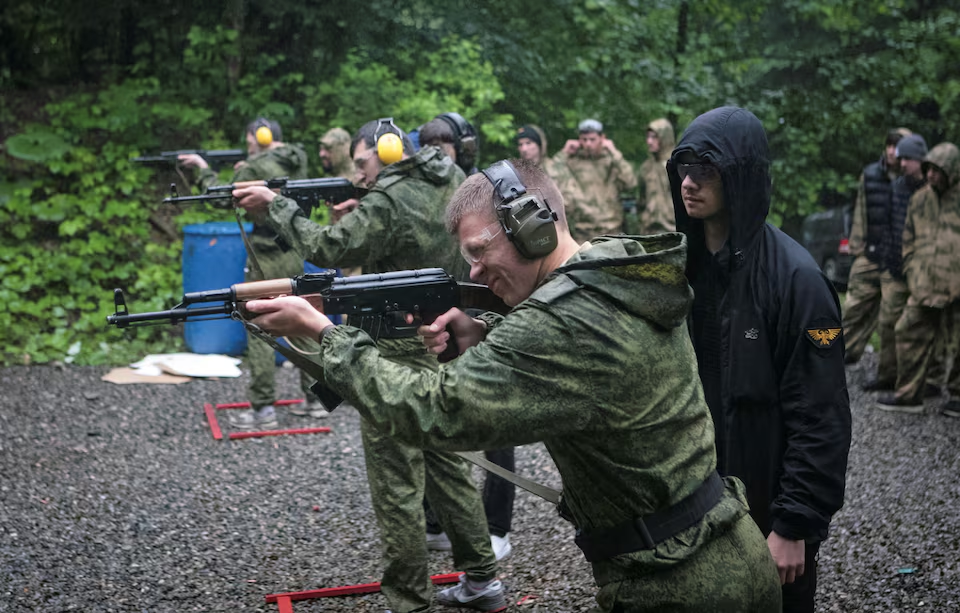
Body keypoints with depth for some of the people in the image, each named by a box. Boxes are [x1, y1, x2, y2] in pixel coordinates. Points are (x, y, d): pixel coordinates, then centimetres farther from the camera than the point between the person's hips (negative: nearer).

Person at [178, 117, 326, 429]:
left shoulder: (258, 167, -13)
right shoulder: (298, 161, 9)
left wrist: (203, 169, 7)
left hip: (268, 260, -7)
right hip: (296, 257, 7)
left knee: (259, 330, -2)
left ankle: (263, 409, -2)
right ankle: (315, 397, 18)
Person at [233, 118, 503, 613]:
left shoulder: (388, 202, -16)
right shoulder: (450, 181, 7)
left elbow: (326, 249, -17)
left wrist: (274, 206, -7)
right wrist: (357, 209, 6)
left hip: (398, 355, -8)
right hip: (446, 347, 9)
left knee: (397, 485, 0)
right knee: (448, 465, 19)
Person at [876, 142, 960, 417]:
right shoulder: (920, 200, 11)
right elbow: (909, 241, 19)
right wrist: (913, 276, 8)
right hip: (924, 288, 5)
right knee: (910, 334, 4)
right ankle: (908, 395, 13)